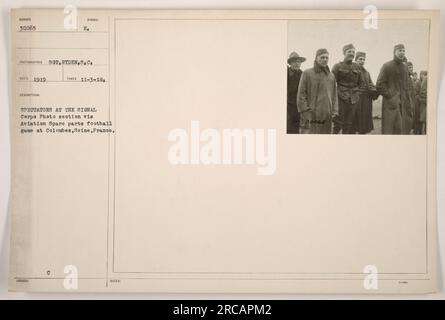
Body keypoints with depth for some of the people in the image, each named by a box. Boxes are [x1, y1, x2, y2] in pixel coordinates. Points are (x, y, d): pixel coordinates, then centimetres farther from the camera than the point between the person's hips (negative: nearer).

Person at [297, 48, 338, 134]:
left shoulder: (331, 75, 15)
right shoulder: (307, 73, 1)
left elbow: (334, 95, 17)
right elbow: (301, 94, -3)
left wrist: (334, 112, 6)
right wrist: (305, 111, -11)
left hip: (327, 118, 5)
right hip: (311, 116, -5)